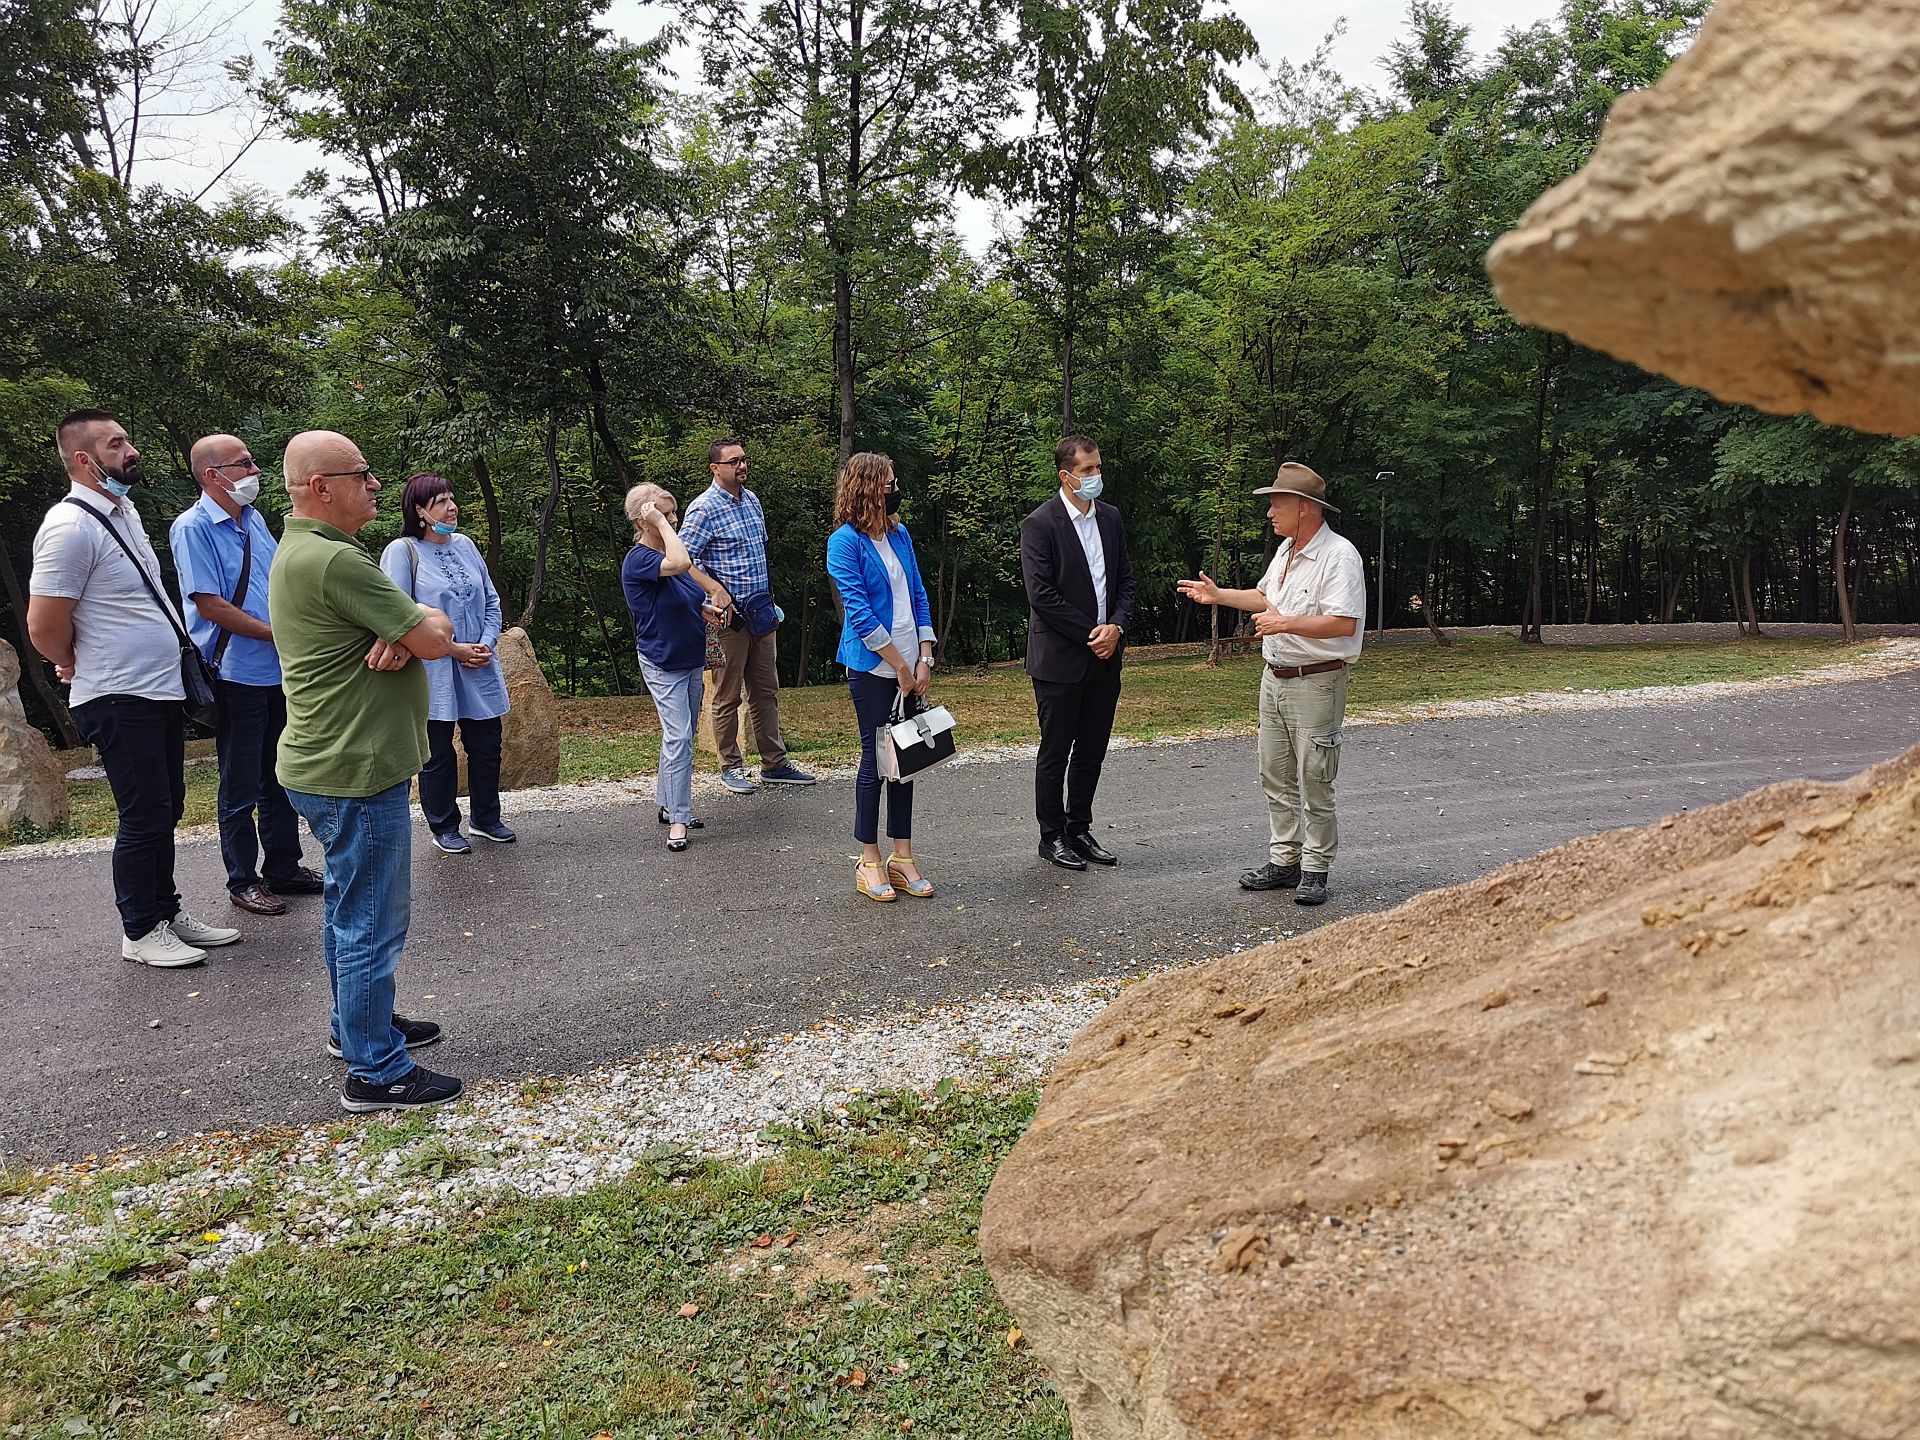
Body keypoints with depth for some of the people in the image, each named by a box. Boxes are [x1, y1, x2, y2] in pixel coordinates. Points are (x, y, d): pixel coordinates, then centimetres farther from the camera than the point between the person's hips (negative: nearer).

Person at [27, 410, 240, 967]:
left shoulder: (125, 513, 12)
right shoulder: (71, 526, -17)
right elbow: (44, 628, -16)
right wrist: (81, 667, 2)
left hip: (163, 690, 8)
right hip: (119, 701, -8)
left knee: (166, 811, 15)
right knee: (145, 818, -1)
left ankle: (167, 911, 28)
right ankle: (141, 932, 13)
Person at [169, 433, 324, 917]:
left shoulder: (254, 519, 11)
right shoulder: (193, 528, -12)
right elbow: (210, 605, -18)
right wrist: (276, 633, -13)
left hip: (280, 670, 7)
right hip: (236, 674, -7)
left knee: (281, 777, 16)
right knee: (241, 786, 3)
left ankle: (283, 867, 28)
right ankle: (243, 881, 16)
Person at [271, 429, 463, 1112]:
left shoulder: (298, 552, 13)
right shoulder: (336, 560, -22)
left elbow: (416, 629, 8)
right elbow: (437, 638, -22)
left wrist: (401, 635, -15)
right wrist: (425, 619, 1)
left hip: (327, 766, 11)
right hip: (357, 773, -11)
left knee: (349, 906, 23)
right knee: (372, 922, -2)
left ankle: (355, 1023, 39)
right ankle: (375, 1073, 8)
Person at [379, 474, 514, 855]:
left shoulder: (465, 545, 9)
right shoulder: (402, 551, -8)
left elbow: (491, 600, 12)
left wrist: (487, 644, -3)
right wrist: (453, 648, -14)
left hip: (479, 670, 5)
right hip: (433, 674, -5)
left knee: (487, 746, 12)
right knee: (438, 754, 6)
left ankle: (485, 818, 30)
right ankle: (444, 827, 21)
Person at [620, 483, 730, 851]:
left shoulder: (671, 552, 6)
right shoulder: (638, 560, -19)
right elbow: (681, 563, -40)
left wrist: (706, 609, 0)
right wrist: (660, 524, -27)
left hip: (692, 659, 8)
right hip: (663, 664, -8)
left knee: (682, 736, 15)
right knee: (678, 739, -12)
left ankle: (670, 804, 27)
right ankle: (678, 821, -7)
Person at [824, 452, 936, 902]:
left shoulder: (900, 535, 10)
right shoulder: (845, 541, -9)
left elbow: (918, 597, 11)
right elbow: (860, 612, -14)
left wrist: (924, 660, 0)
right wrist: (900, 666, -13)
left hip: (911, 668, 6)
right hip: (871, 668, -6)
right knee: (875, 758, 0)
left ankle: (902, 856, 18)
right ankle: (869, 861, 12)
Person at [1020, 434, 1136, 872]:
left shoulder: (1110, 518, 10)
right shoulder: (1040, 524, -11)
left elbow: (1125, 580, 12)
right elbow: (1042, 595, -15)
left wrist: (1116, 626, -6)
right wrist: (1091, 635, -14)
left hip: (1104, 656, 6)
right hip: (1060, 659, -6)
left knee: (1092, 752, 12)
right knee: (1055, 754, 5)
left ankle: (1079, 830, 24)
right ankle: (1052, 837, 16)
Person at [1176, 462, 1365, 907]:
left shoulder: (1339, 555, -17)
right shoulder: (1286, 550, 13)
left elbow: (1344, 623, -26)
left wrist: (1284, 623, -21)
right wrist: (1218, 595, 22)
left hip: (1316, 683, -9)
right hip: (1275, 679, 9)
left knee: (1314, 782, 0)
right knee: (1276, 777, 12)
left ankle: (1315, 869, 10)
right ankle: (1284, 861, 22)